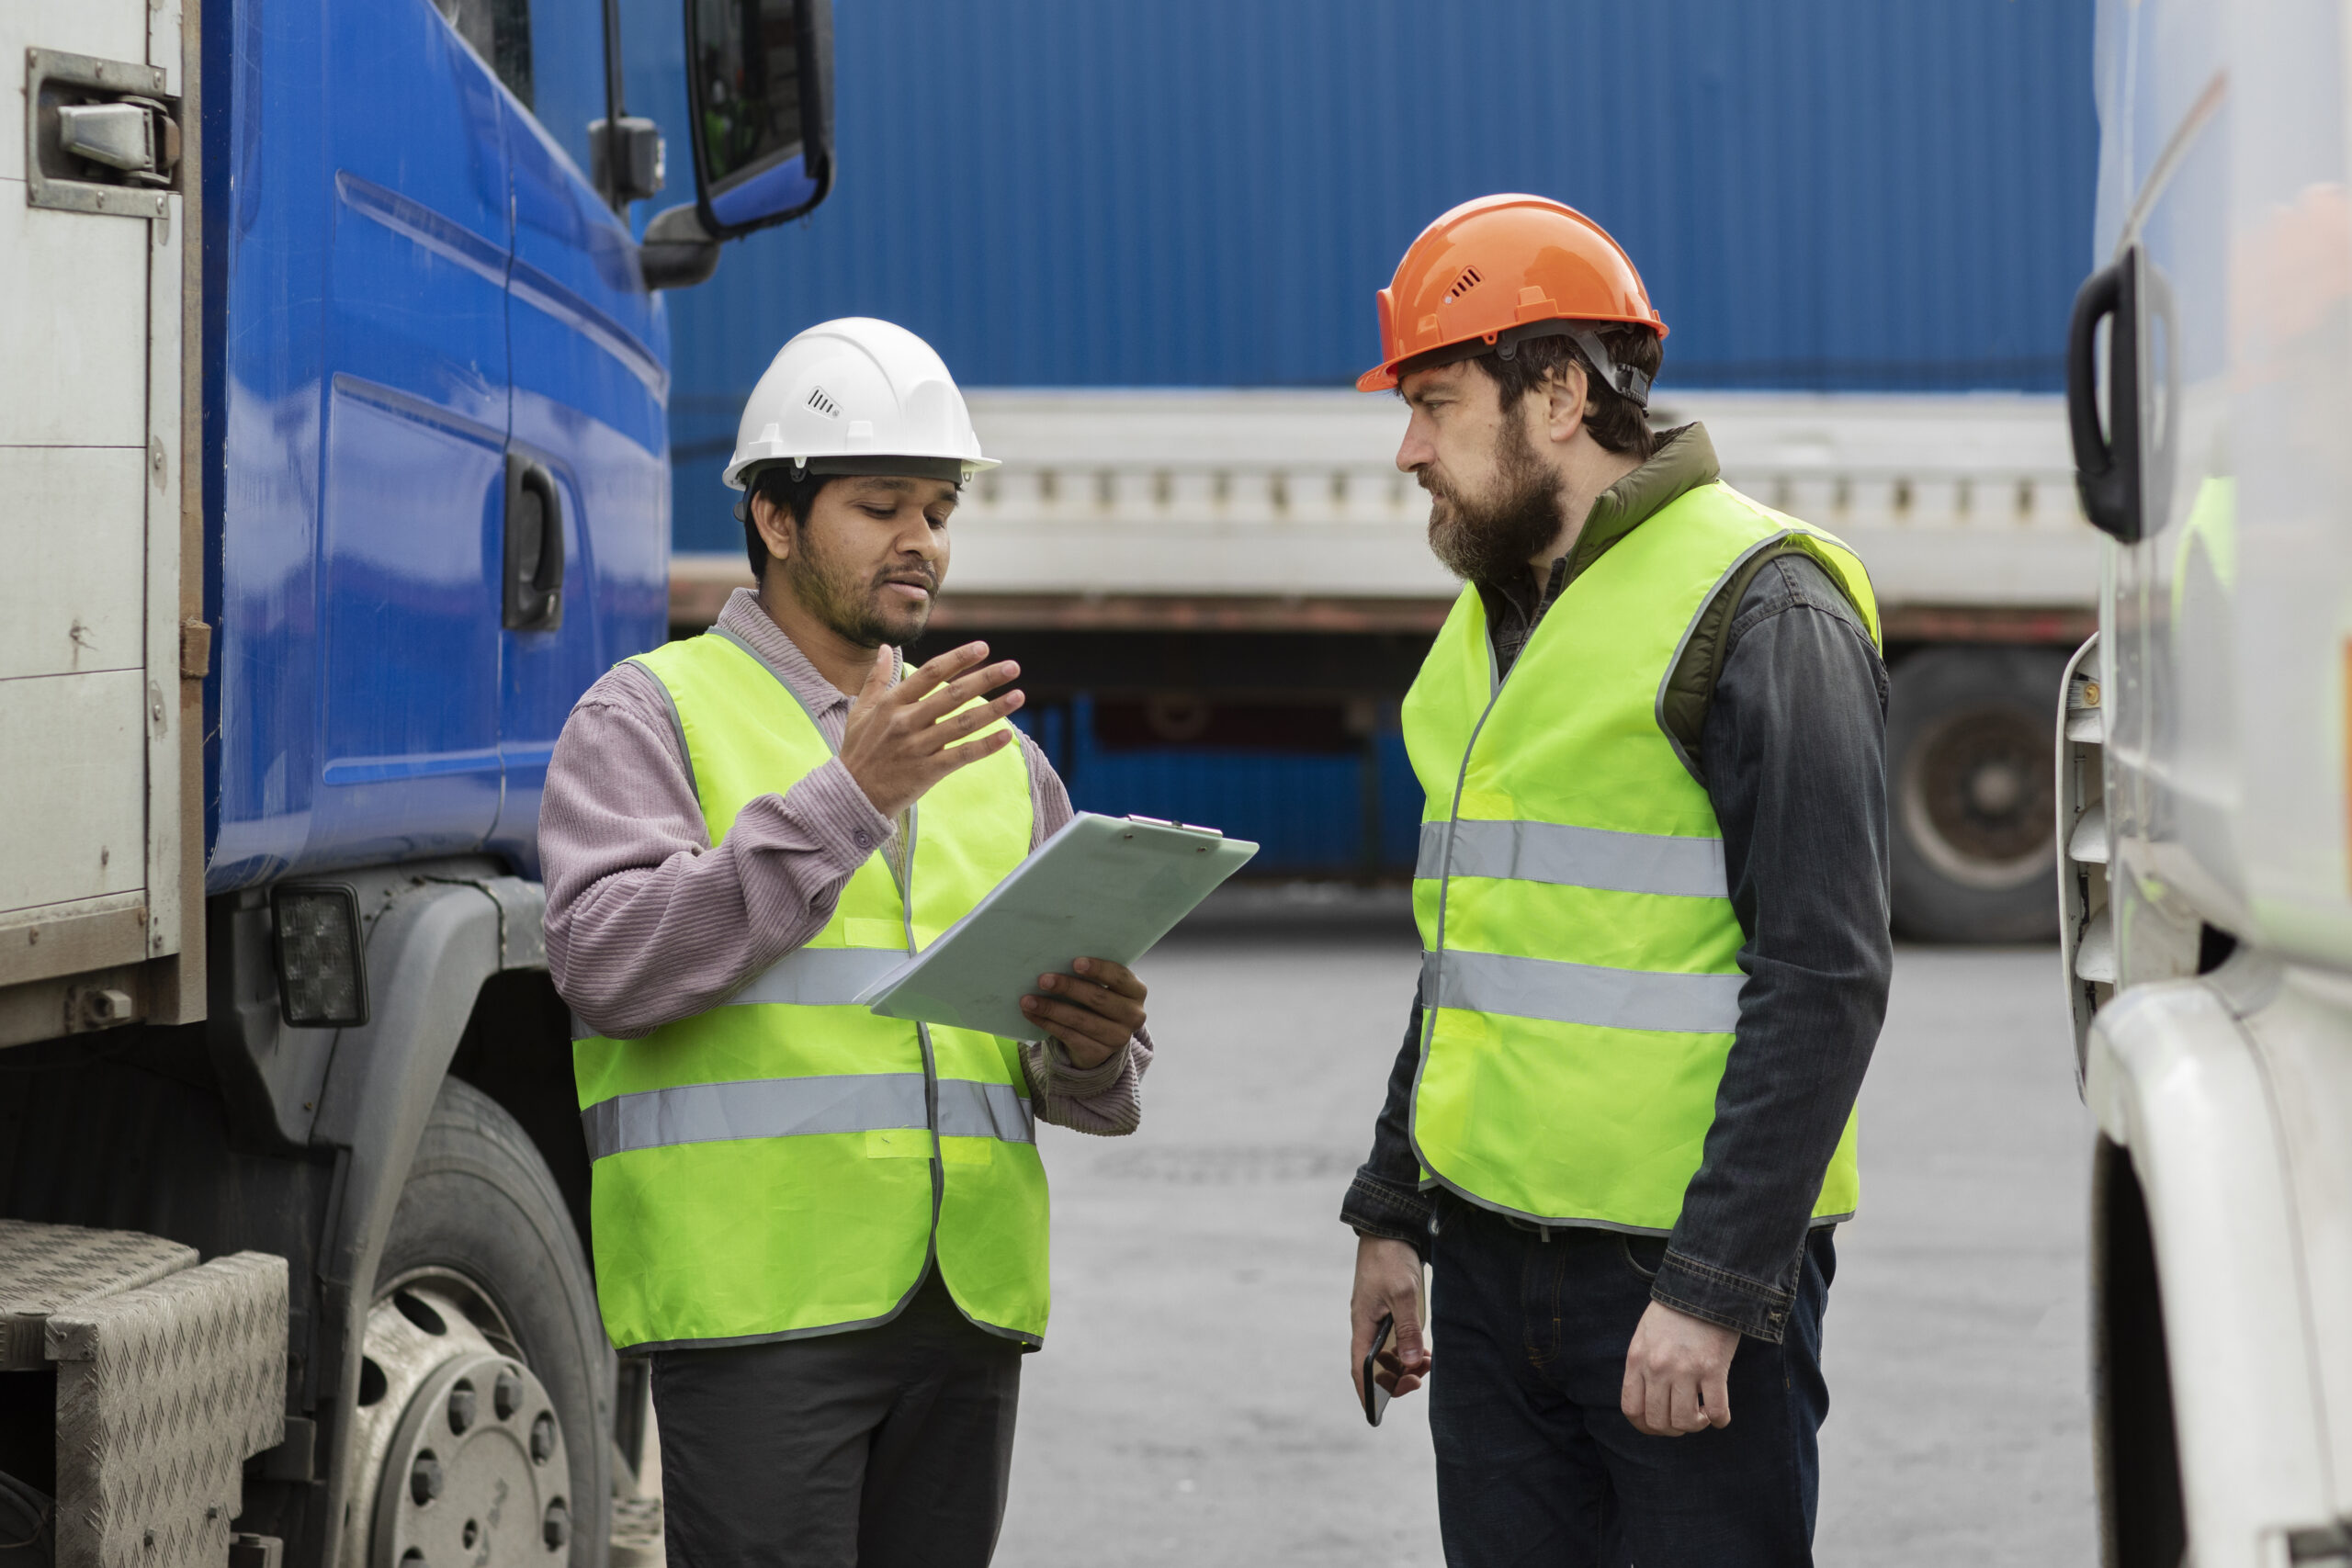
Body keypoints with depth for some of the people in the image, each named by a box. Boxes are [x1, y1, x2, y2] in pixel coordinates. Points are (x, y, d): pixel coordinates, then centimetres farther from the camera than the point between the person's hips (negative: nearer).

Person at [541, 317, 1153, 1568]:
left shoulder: (995, 757, 20)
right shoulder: (652, 715, 4)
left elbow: (1100, 1084, 19)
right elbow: (609, 963, -14)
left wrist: (1089, 1051, -7)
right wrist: (845, 798, -18)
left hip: (967, 1309, 6)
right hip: (759, 1298, -6)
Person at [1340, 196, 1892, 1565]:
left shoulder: (1758, 613, -11)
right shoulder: (1495, 618, 16)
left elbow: (1825, 976, -17)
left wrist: (1711, 1288, -20)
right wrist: (1394, 1214, 20)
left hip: (1688, 1264, -8)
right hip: (1494, 1253, 8)